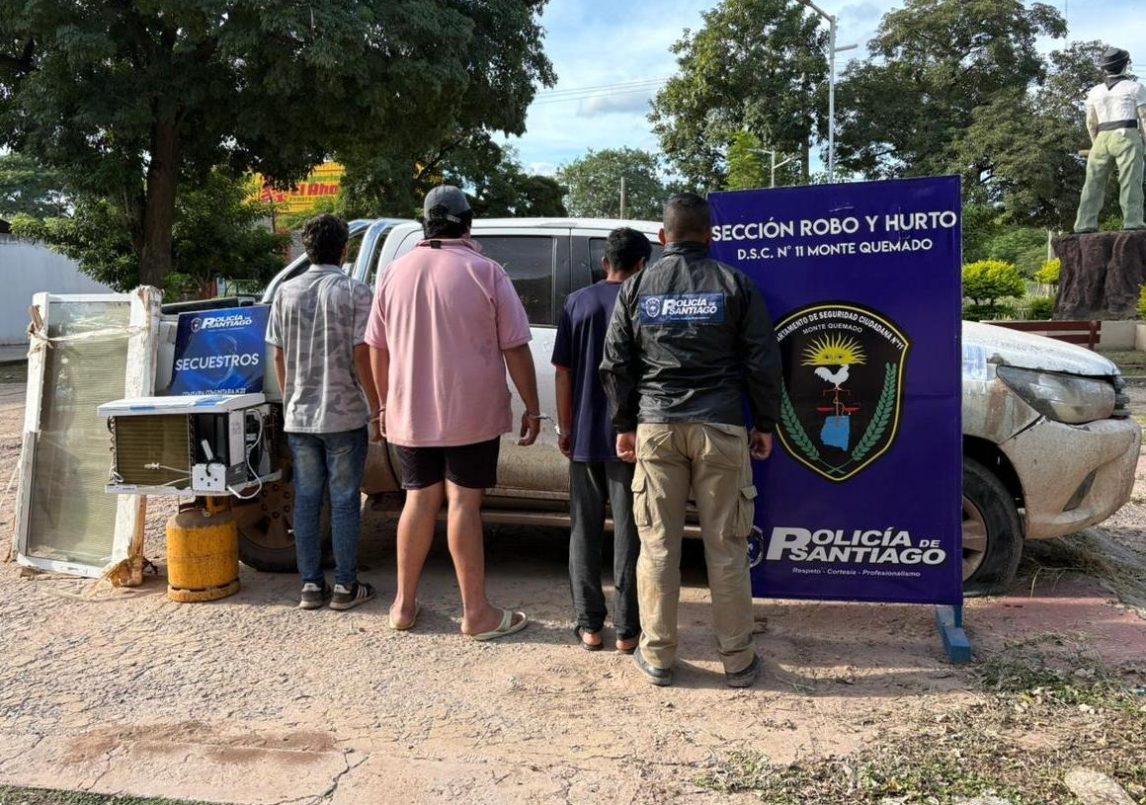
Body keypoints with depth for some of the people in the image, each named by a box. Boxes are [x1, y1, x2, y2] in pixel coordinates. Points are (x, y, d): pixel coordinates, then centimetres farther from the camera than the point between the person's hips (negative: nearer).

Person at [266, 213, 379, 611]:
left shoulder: (287, 292, 4)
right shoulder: (354, 292, -9)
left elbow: (279, 356, 6)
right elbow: (362, 355, -12)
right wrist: (376, 406, -3)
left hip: (299, 417, 4)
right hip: (344, 415, -4)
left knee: (306, 501, 10)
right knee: (344, 502, 4)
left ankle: (311, 585, 16)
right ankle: (345, 587, 11)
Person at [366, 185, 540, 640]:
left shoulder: (396, 272, 5)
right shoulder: (485, 272, -7)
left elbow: (377, 348, 10)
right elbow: (515, 349, -7)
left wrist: (386, 404, 20)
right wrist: (532, 409, 0)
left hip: (410, 414, 4)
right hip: (471, 413, -4)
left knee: (419, 500, 13)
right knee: (463, 503, -1)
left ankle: (404, 604, 21)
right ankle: (476, 613, 6)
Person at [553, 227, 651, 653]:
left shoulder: (578, 303, 3)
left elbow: (564, 372, 3)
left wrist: (564, 427, 10)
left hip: (584, 437, 2)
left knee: (584, 531, 12)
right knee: (628, 533, 5)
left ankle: (589, 624, 15)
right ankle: (627, 628, 10)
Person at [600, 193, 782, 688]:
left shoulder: (637, 287, 6)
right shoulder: (735, 284, 1)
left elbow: (615, 364, 7)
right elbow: (763, 362, 0)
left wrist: (624, 425, 15)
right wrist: (765, 423, 9)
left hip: (656, 427, 1)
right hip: (720, 428, -1)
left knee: (657, 545, 8)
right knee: (725, 547, 6)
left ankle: (657, 656, 16)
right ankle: (737, 660, 15)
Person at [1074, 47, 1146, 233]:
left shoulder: (1094, 91, 16)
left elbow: (1091, 122, 13)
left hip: (1102, 138, 4)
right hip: (1127, 136, -4)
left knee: (1094, 182, 2)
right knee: (1130, 181, -9)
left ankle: (1085, 224, -4)